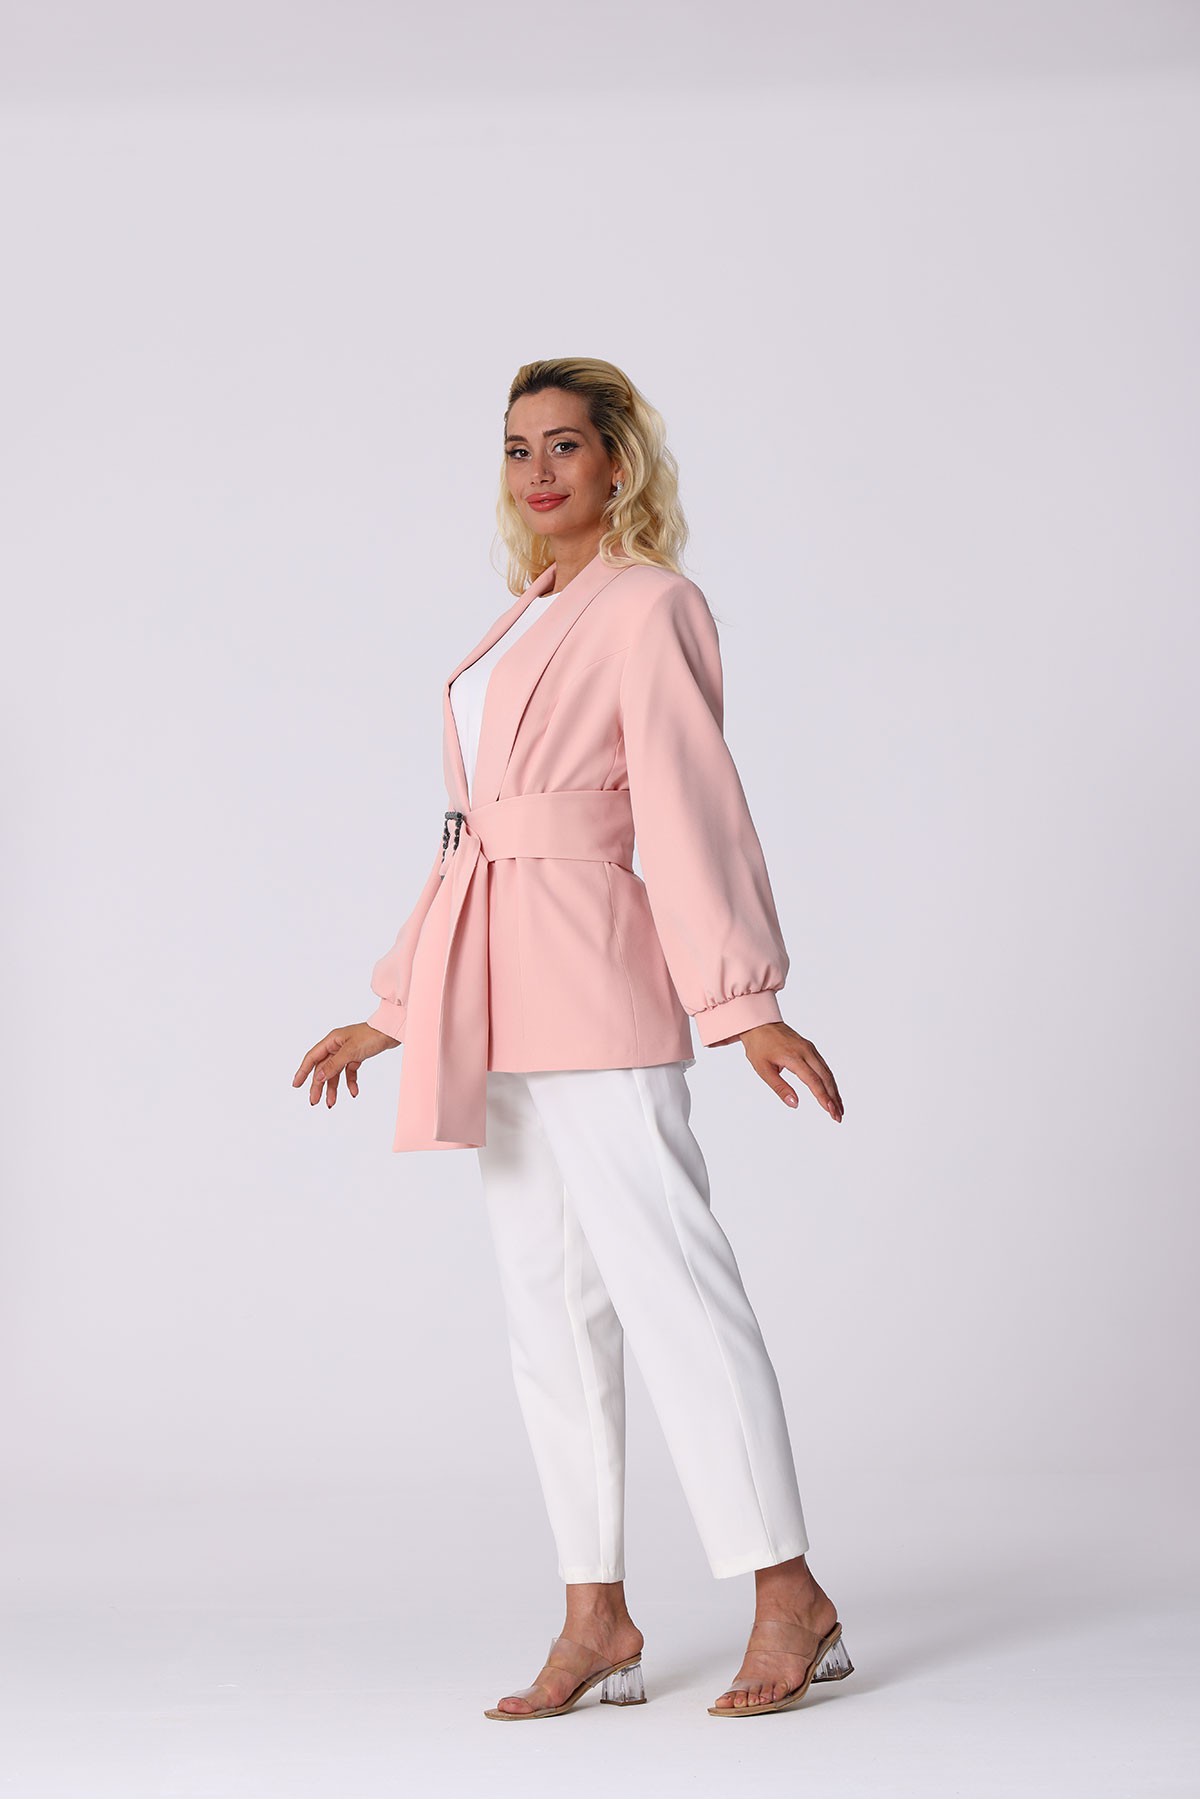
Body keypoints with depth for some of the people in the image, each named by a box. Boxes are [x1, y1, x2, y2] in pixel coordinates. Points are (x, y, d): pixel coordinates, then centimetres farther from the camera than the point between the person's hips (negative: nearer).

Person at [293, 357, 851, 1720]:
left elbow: (692, 807, -11)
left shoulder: (650, 608, -3)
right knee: (547, 1304, 8)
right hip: (496, 997, 8)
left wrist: (744, 1002, -18)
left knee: (665, 1277, -9)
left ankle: (790, 1598, -2)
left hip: (591, 975, -8)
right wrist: (393, 1013, 22)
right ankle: (596, 1622, 13)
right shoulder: (524, 623, 19)